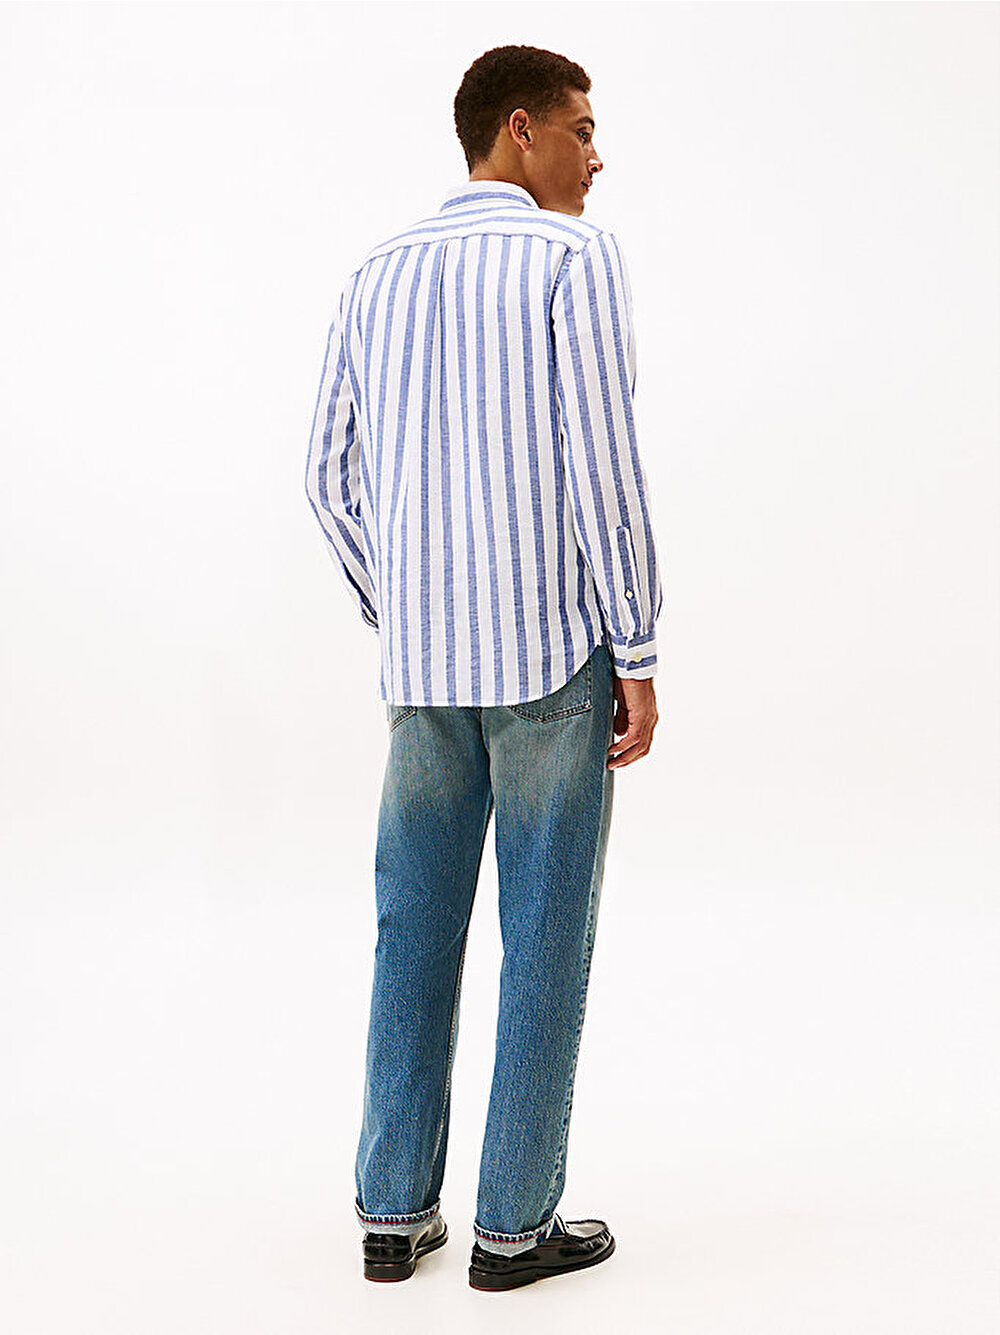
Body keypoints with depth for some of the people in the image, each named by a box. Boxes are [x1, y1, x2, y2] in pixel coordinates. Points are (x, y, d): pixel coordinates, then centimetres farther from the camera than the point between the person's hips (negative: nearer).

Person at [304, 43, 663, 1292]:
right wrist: (638, 657, -7)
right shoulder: (574, 257, -6)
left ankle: (394, 1209, 19)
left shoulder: (376, 276, 12)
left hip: (423, 664, 5)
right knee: (546, 940, 4)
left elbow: (331, 478, 12)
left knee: (416, 936, 11)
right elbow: (602, 468, -13)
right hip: (553, 654, -5)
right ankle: (514, 1222, 12)